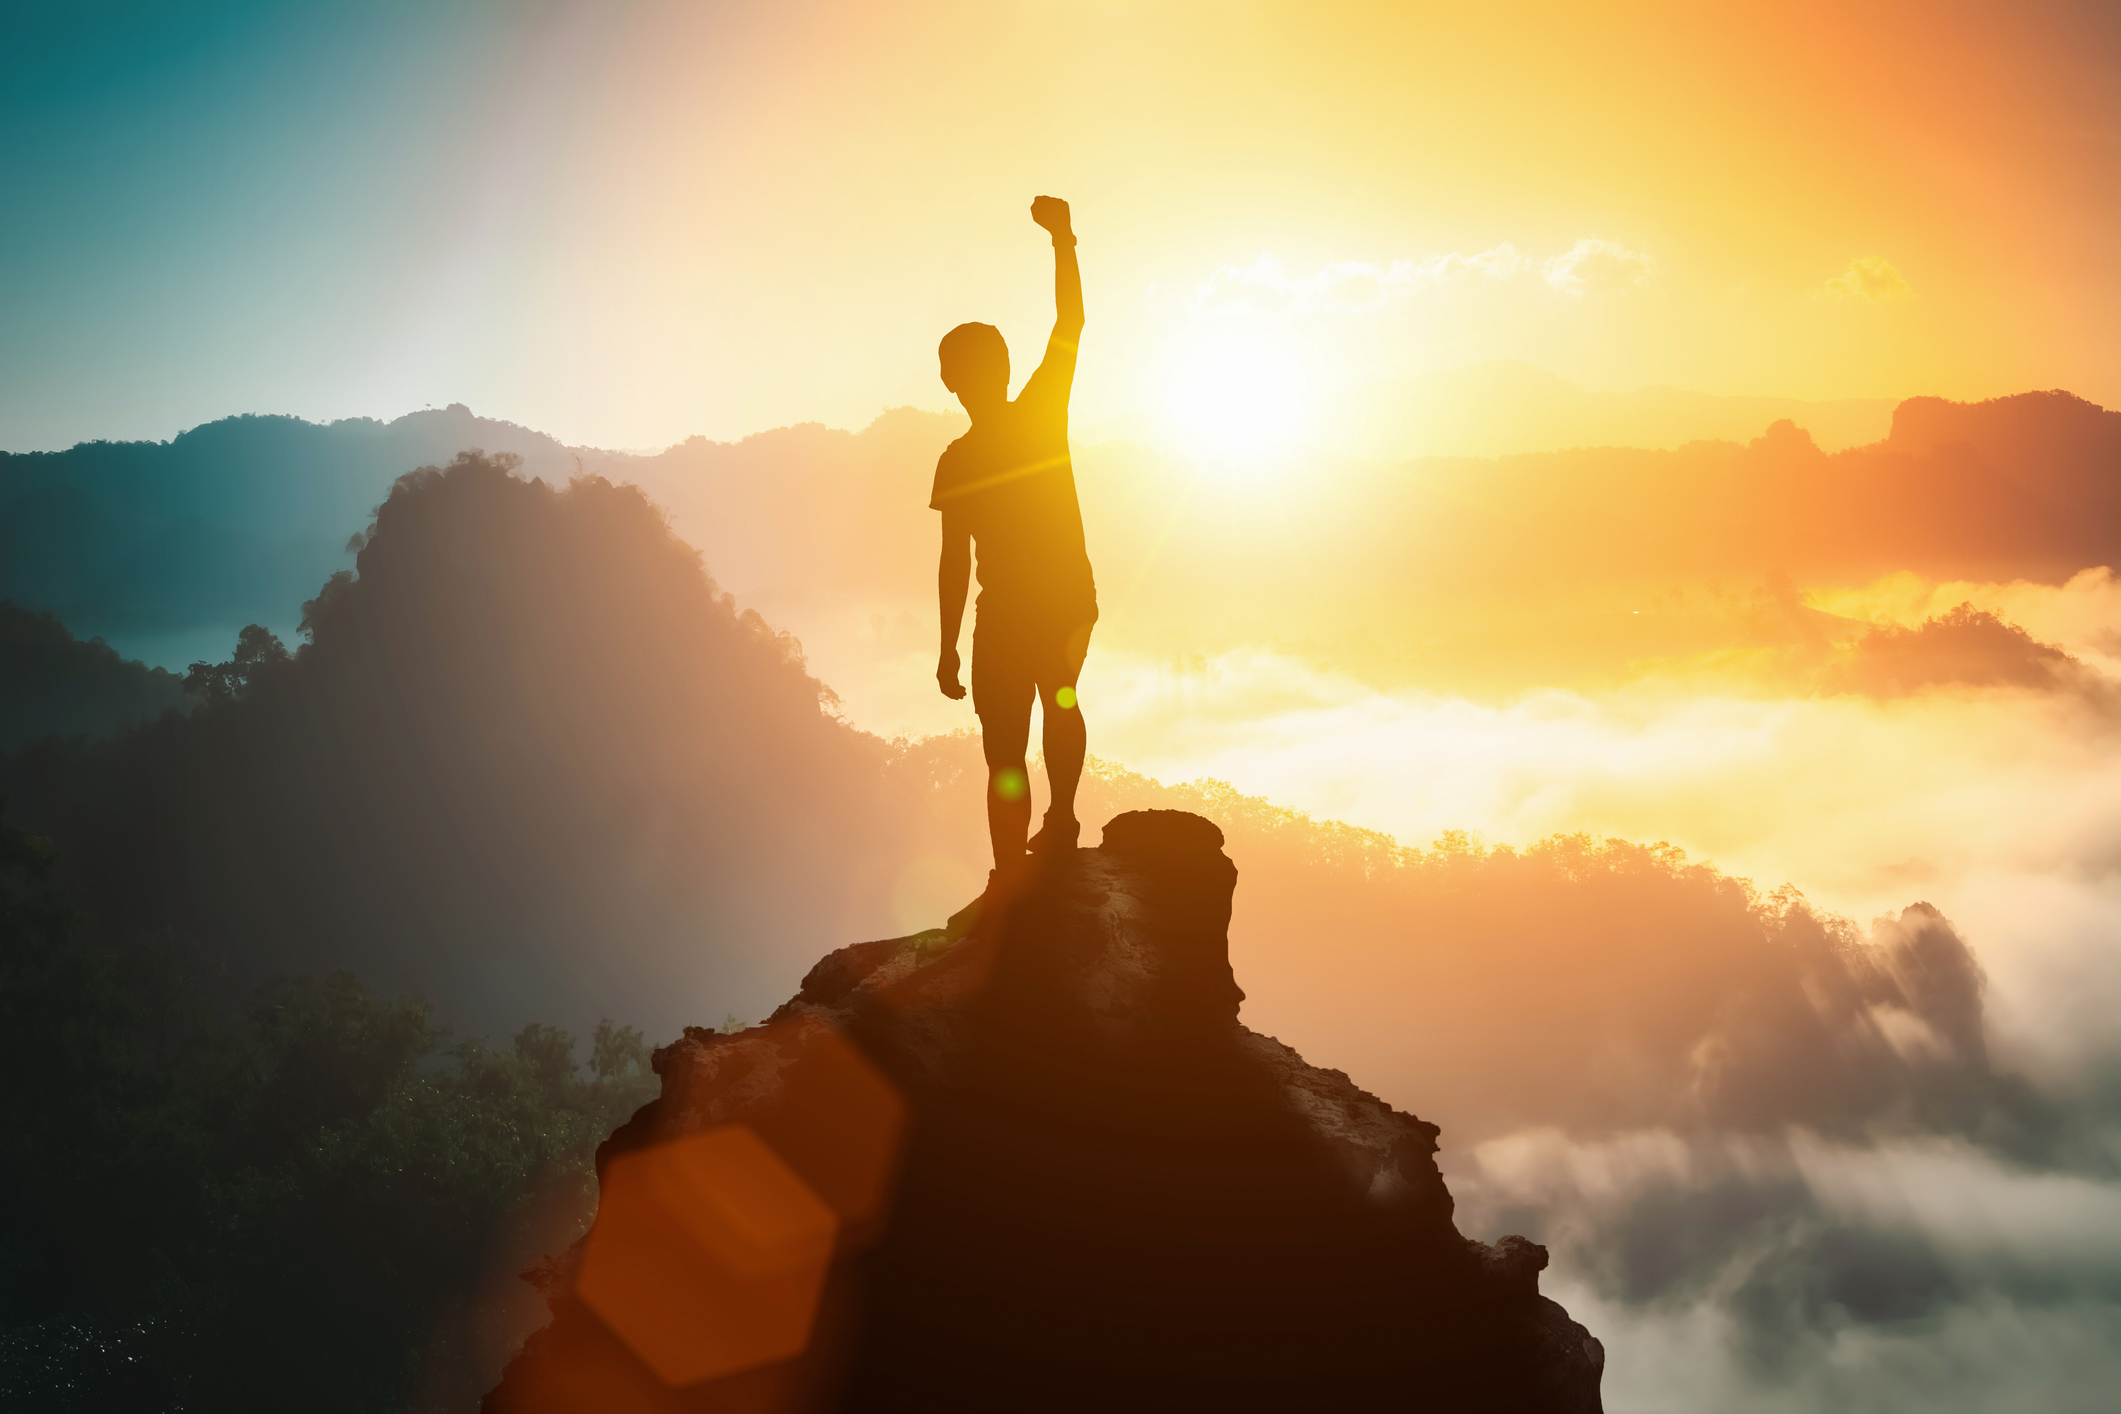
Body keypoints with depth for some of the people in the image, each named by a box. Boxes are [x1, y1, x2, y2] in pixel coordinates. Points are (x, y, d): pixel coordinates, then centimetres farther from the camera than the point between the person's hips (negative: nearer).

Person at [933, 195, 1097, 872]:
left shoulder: (957, 462, -11)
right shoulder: (1044, 415, -7)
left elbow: (954, 564, -10)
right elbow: (1071, 322, 1)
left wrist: (948, 650, -2)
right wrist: (1062, 238, 3)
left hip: (1006, 619, -3)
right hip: (1073, 600, 3)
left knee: (1005, 755, 4)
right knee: (1061, 699, 32)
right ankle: (1061, 822, 28)